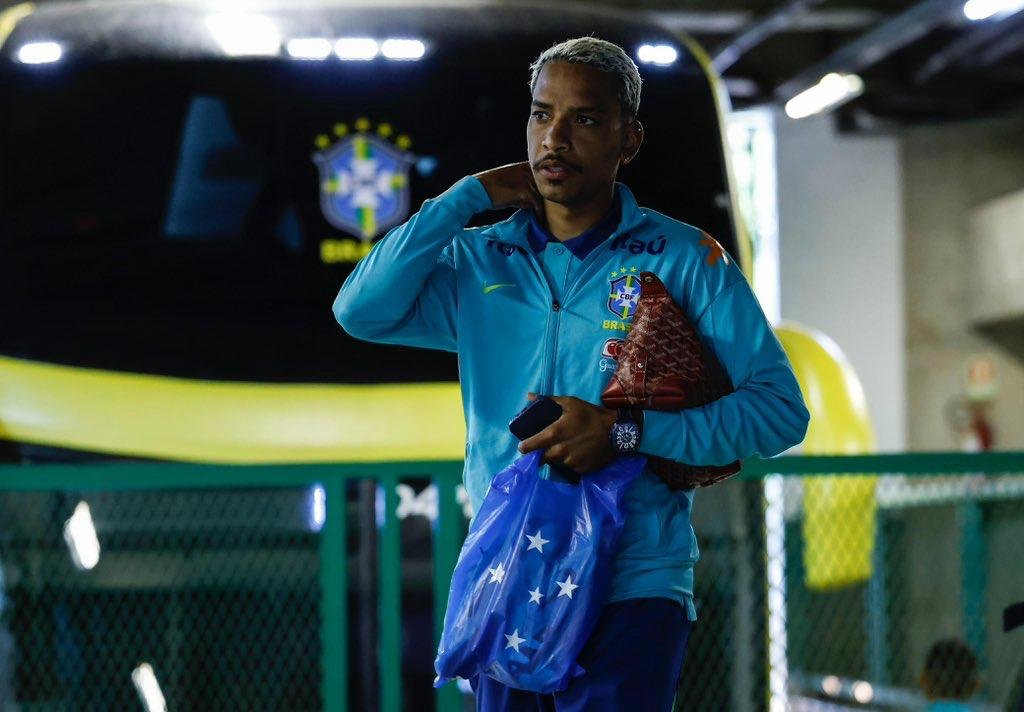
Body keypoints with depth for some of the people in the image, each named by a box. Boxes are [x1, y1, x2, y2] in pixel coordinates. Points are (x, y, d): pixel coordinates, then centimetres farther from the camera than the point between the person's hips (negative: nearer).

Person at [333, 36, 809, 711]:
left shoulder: (685, 259, 0)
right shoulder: (479, 263, 11)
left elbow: (781, 408, -5)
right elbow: (362, 309, -5)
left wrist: (627, 432, -16)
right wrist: (472, 195, -2)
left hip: (632, 592, -3)